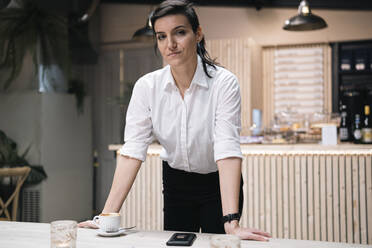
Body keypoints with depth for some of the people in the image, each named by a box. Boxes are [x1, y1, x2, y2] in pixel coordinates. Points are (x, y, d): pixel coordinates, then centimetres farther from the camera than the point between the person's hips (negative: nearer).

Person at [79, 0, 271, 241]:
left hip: (219, 185, -2)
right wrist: (107, 215, -26)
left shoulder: (224, 83, -22)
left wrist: (231, 223, -39)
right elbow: (132, 151, -18)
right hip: (176, 183, 3)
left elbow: (227, 149, -31)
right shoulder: (146, 87, -13)